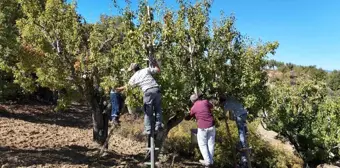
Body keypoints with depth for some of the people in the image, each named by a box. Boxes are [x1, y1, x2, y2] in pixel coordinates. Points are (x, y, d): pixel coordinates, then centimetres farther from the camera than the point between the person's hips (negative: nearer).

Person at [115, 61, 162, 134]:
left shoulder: (134, 77, 14)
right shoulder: (147, 70, 14)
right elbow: (158, 70, 17)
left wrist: (119, 89, 49)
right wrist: (155, 63, 34)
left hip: (148, 92, -2)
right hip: (156, 89, 2)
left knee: (148, 112, 8)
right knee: (158, 109, 16)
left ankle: (148, 129, 9)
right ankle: (158, 125, 12)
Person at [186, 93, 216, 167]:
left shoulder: (193, 108, 0)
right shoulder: (205, 102, 0)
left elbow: (188, 118, 14)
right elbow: (211, 106, 22)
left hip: (202, 128, -3)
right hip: (211, 126, 3)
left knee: (202, 144, 12)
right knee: (210, 144, 13)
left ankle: (207, 161, 12)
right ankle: (211, 161, 21)